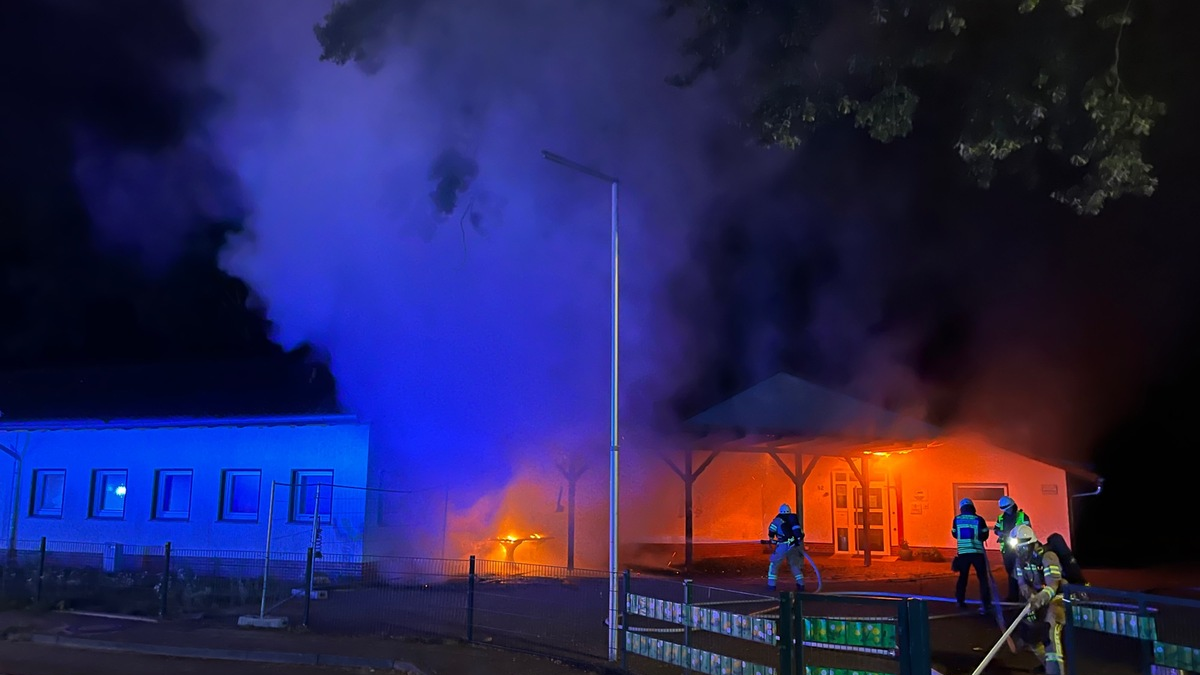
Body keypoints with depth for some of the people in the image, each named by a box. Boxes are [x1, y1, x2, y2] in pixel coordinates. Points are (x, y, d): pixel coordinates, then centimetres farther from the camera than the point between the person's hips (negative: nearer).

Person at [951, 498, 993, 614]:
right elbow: (985, 536, 7)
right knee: (982, 578, 6)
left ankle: (960, 602, 19)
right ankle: (986, 604, -3)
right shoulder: (979, 519, -5)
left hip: (963, 552, 2)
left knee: (962, 577, 16)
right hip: (977, 552, -2)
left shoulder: (957, 519, 0)